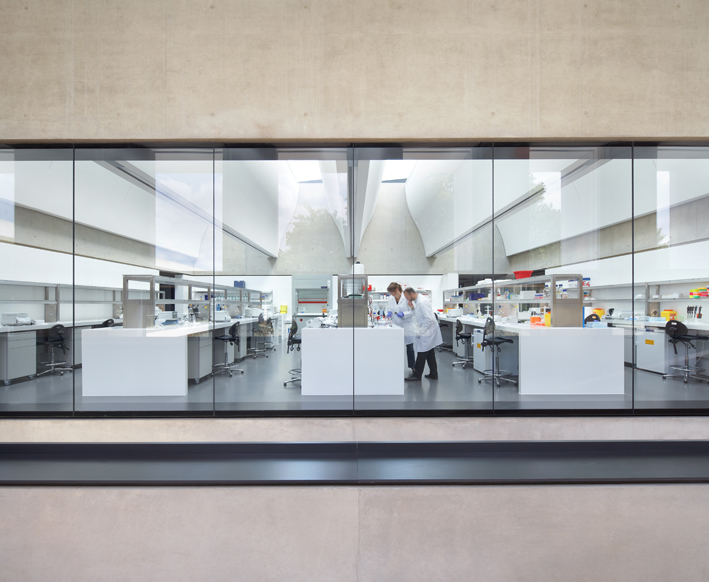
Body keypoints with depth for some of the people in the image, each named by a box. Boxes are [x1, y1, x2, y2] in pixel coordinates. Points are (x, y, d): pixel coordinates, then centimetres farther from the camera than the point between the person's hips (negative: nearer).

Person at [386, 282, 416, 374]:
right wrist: (389, 313, -8)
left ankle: (413, 366, 22)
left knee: (410, 348, 7)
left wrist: (403, 314, -24)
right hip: (396, 326, 4)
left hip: (407, 326, -3)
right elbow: (389, 310, 14)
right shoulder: (390, 299, 4)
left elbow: (412, 311, -9)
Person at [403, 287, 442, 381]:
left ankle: (417, 375, 7)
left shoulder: (422, 302, -21)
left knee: (421, 354, -2)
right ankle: (433, 374, 25)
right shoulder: (418, 300, 10)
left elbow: (429, 319, -25)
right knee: (430, 354, 16)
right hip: (429, 332, 10)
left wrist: (420, 332, -20)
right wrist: (413, 308, 2)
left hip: (427, 332, -10)